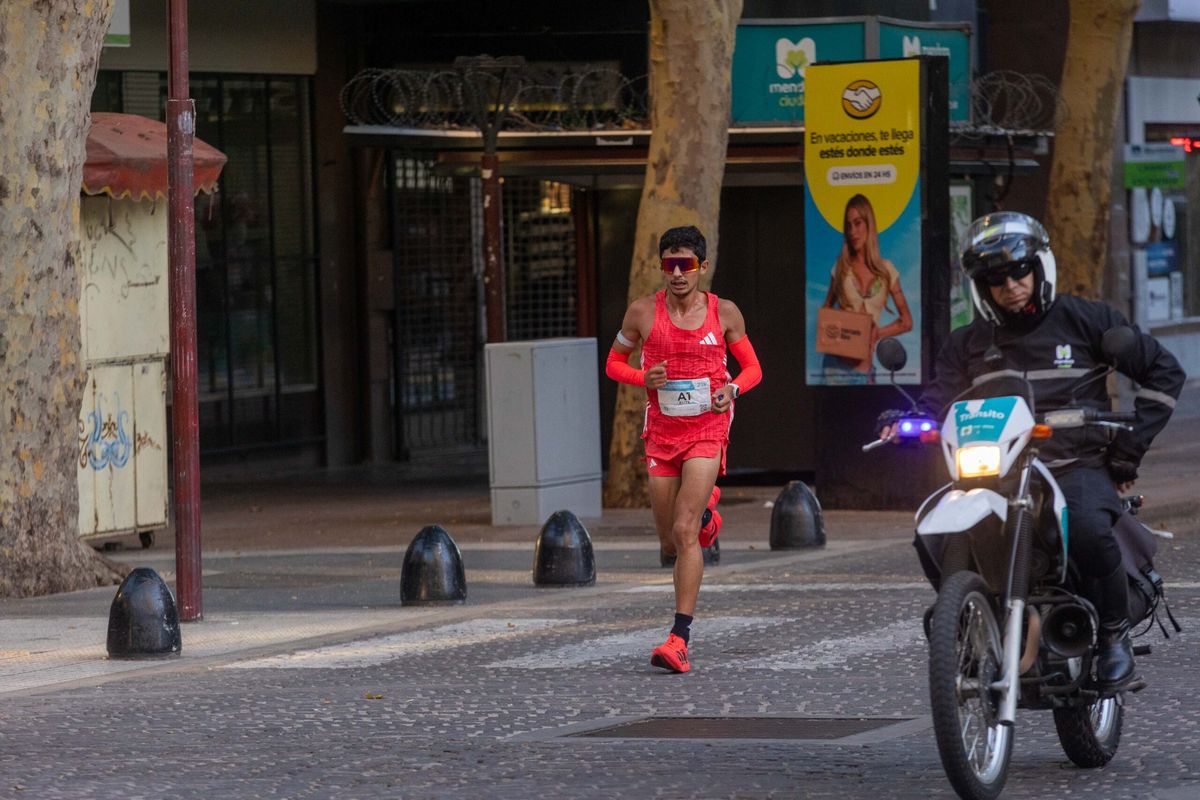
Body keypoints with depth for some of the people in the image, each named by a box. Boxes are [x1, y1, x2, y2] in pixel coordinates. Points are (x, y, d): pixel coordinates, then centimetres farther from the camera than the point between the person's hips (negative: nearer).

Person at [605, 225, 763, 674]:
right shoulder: (643, 312, -1)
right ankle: (706, 510, 48)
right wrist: (642, 377, -11)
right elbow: (614, 363, 11)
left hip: (707, 430, -2)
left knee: (685, 532, -17)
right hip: (661, 432, 3)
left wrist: (733, 389, -12)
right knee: (670, 544, 9)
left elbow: (752, 367, 10)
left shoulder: (724, 313, -1)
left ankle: (680, 637, -18)